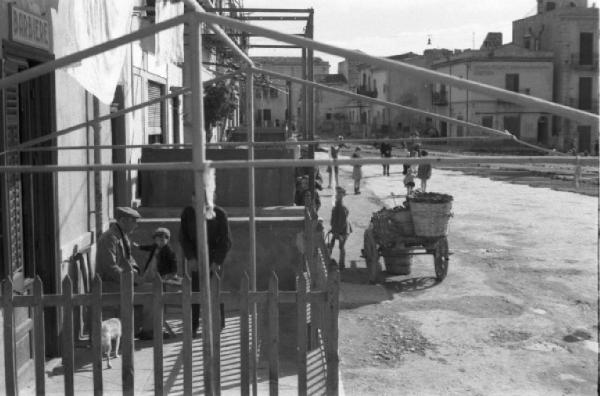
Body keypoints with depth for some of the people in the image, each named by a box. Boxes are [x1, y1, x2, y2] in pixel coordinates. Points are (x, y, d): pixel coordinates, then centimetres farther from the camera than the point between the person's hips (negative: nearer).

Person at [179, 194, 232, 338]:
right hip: (195, 258, 2)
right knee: (194, 291, -4)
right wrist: (190, 258, -10)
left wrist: (217, 261, -13)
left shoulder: (220, 214, -9)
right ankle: (193, 328, 3)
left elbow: (226, 241, -6)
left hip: (214, 259, -2)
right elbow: (183, 237, 1)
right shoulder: (188, 212, -2)